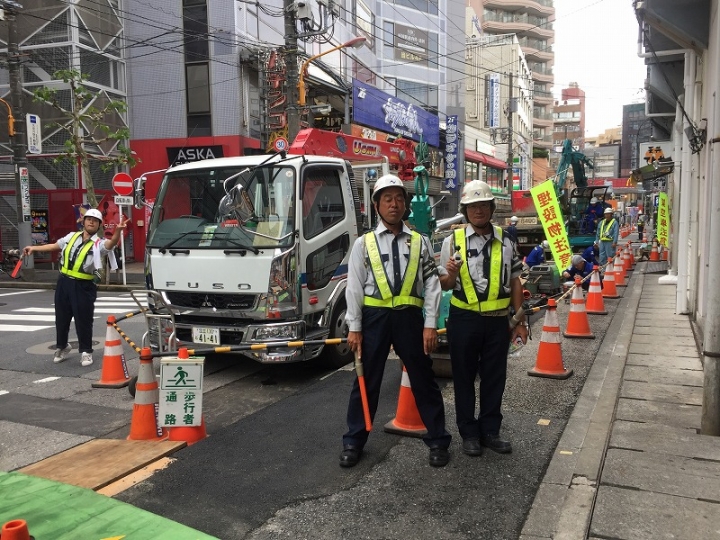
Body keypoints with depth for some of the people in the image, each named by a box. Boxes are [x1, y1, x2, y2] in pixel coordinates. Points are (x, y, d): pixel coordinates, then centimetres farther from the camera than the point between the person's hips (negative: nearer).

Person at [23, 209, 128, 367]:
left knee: (83, 320, 1)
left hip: (83, 286, -5)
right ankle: (62, 347, 35)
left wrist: (118, 230, -51)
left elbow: (112, 243, -31)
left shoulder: (99, 244, -8)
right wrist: (34, 248, 31)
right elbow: (54, 246, 26)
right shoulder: (72, 236, 9)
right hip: (64, 282, 5)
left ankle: (86, 352, 15)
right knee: (62, 317, 16)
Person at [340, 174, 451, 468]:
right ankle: (353, 442, 24)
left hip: (409, 317, 1)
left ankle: (438, 441, 25)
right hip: (374, 317, 0)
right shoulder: (364, 243, 2)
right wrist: (354, 328, -4)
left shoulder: (420, 242, 5)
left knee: (424, 380, 10)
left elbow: (432, 285, 2)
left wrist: (430, 325, -5)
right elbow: (354, 287, 0)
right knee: (366, 380, 10)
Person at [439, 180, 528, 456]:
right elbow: (445, 285, 2)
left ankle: (490, 431, 27)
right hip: (464, 319, -2)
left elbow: (515, 282, 11)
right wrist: (451, 274, -22)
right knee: (464, 377, 8)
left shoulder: (505, 241, 6)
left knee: (495, 377, 11)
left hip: (498, 319, 3)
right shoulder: (453, 241, -3)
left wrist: (520, 321, 9)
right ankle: (469, 433, 22)